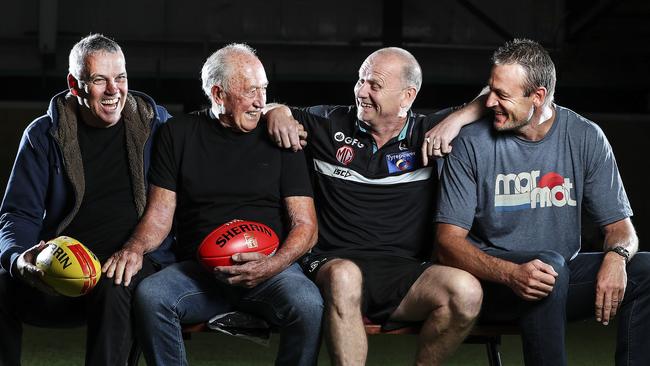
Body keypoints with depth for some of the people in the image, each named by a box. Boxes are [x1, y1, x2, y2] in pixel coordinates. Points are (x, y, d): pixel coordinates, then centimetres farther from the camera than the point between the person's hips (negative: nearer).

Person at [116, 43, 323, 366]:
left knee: (308, 305, -33)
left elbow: (305, 225, 5)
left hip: (270, 269, -1)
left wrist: (271, 266, -15)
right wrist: (134, 248, -14)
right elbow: (159, 215, 9)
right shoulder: (178, 135, 12)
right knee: (149, 296, -30)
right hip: (199, 272, 1)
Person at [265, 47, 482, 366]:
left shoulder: (427, 133, 12)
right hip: (336, 263, -1)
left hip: (406, 271, 1)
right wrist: (277, 112, 5)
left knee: (466, 292, -29)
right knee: (344, 276, -40)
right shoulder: (329, 124, 14)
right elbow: (274, 110, 28)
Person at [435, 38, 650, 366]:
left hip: (565, 277, 3)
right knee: (551, 263, -35)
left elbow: (619, 226, 4)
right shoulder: (472, 143, -7)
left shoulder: (586, 137, 0)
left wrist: (616, 257, -22)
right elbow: (448, 241, -10)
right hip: (492, 276, -3)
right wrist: (512, 274, -29)